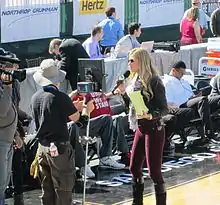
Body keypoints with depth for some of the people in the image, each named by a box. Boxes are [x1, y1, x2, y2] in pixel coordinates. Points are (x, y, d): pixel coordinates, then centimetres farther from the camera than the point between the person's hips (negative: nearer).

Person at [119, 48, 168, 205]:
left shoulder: (154, 81, -15)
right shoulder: (135, 80, 7)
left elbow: (164, 109, -16)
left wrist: (150, 116, -33)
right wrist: (122, 93, 3)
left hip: (154, 130, -8)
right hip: (140, 129, 8)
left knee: (154, 171, -6)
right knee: (134, 168, 12)